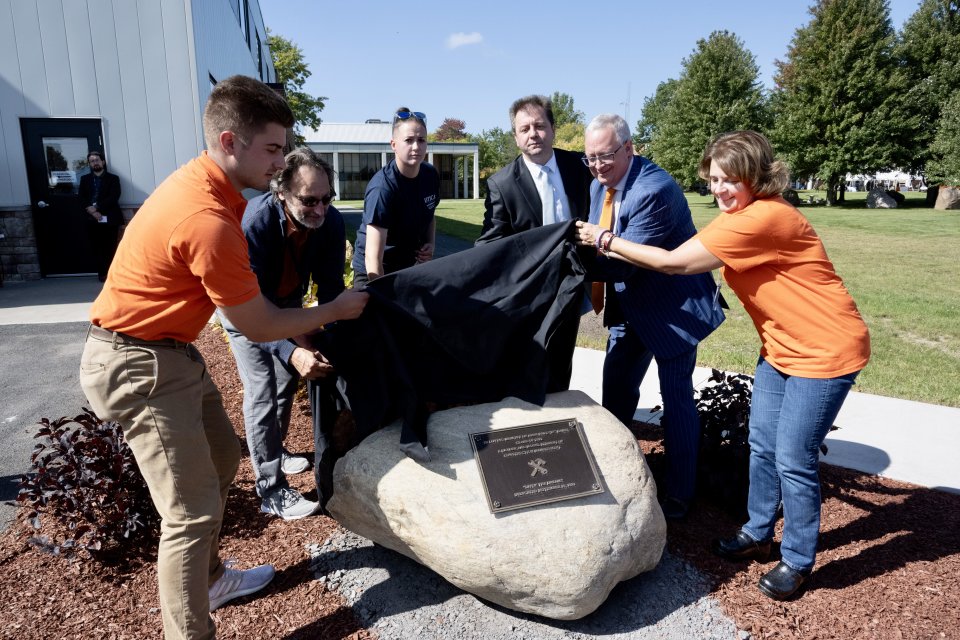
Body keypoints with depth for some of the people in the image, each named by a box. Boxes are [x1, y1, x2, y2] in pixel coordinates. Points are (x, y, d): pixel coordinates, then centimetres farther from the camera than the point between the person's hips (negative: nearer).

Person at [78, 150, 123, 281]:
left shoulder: (113, 178, 8)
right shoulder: (85, 179, 17)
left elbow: (113, 198, -5)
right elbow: (81, 198, 7)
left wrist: (97, 207, -14)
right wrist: (91, 210, -11)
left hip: (110, 218, -2)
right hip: (93, 219, 2)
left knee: (110, 248, -5)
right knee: (98, 248, -1)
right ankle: (102, 273, 2)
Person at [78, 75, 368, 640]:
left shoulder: (203, 183, 2)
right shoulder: (209, 221, -29)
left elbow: (249, 303, 9)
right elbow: (258, 327, -18)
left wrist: (300, 340, 8)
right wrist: (334, 311, -5)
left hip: (172, 352, 10)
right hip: (139, 368, -10)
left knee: (221, 460, 22)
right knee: (193, 512, -5)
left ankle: (209, 579, 41)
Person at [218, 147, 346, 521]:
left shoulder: (331, 222, -25)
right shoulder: (254, 221, -39)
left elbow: (330, 287, -17)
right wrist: (291, 351, -54)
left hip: (288, 301, 5)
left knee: (287, 381, 16)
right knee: (262, 392, -9)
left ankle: (273, 450, 41)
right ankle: (271, 492, 2)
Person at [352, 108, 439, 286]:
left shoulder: (431, 175, -5)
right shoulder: (382, 187, -25)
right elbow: (373, 259, -31)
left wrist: (430, 244, -4)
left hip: (408, 265, 6)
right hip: (374, 272, -6)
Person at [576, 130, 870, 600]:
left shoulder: (765, 217, -26)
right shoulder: (738, 214, 4)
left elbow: (676, 263, -24)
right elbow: (682, 259, -2)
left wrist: (606, 241, -16)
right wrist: (612, 249, -9)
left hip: (824, 351, -9)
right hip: (781, 347, 9)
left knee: (792, 459, -1)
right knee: (761, 445, 14)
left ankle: (797, 560, 20)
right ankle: (757, 535, 32)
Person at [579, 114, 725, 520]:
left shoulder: (654, 189, -26)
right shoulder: (600, 184, 1)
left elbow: (626, 261, -28)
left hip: (673, 307, -8)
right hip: (630, 308, 9)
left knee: (677, 399, 3)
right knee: (616, 392, 16)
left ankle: (680, 493, 20)